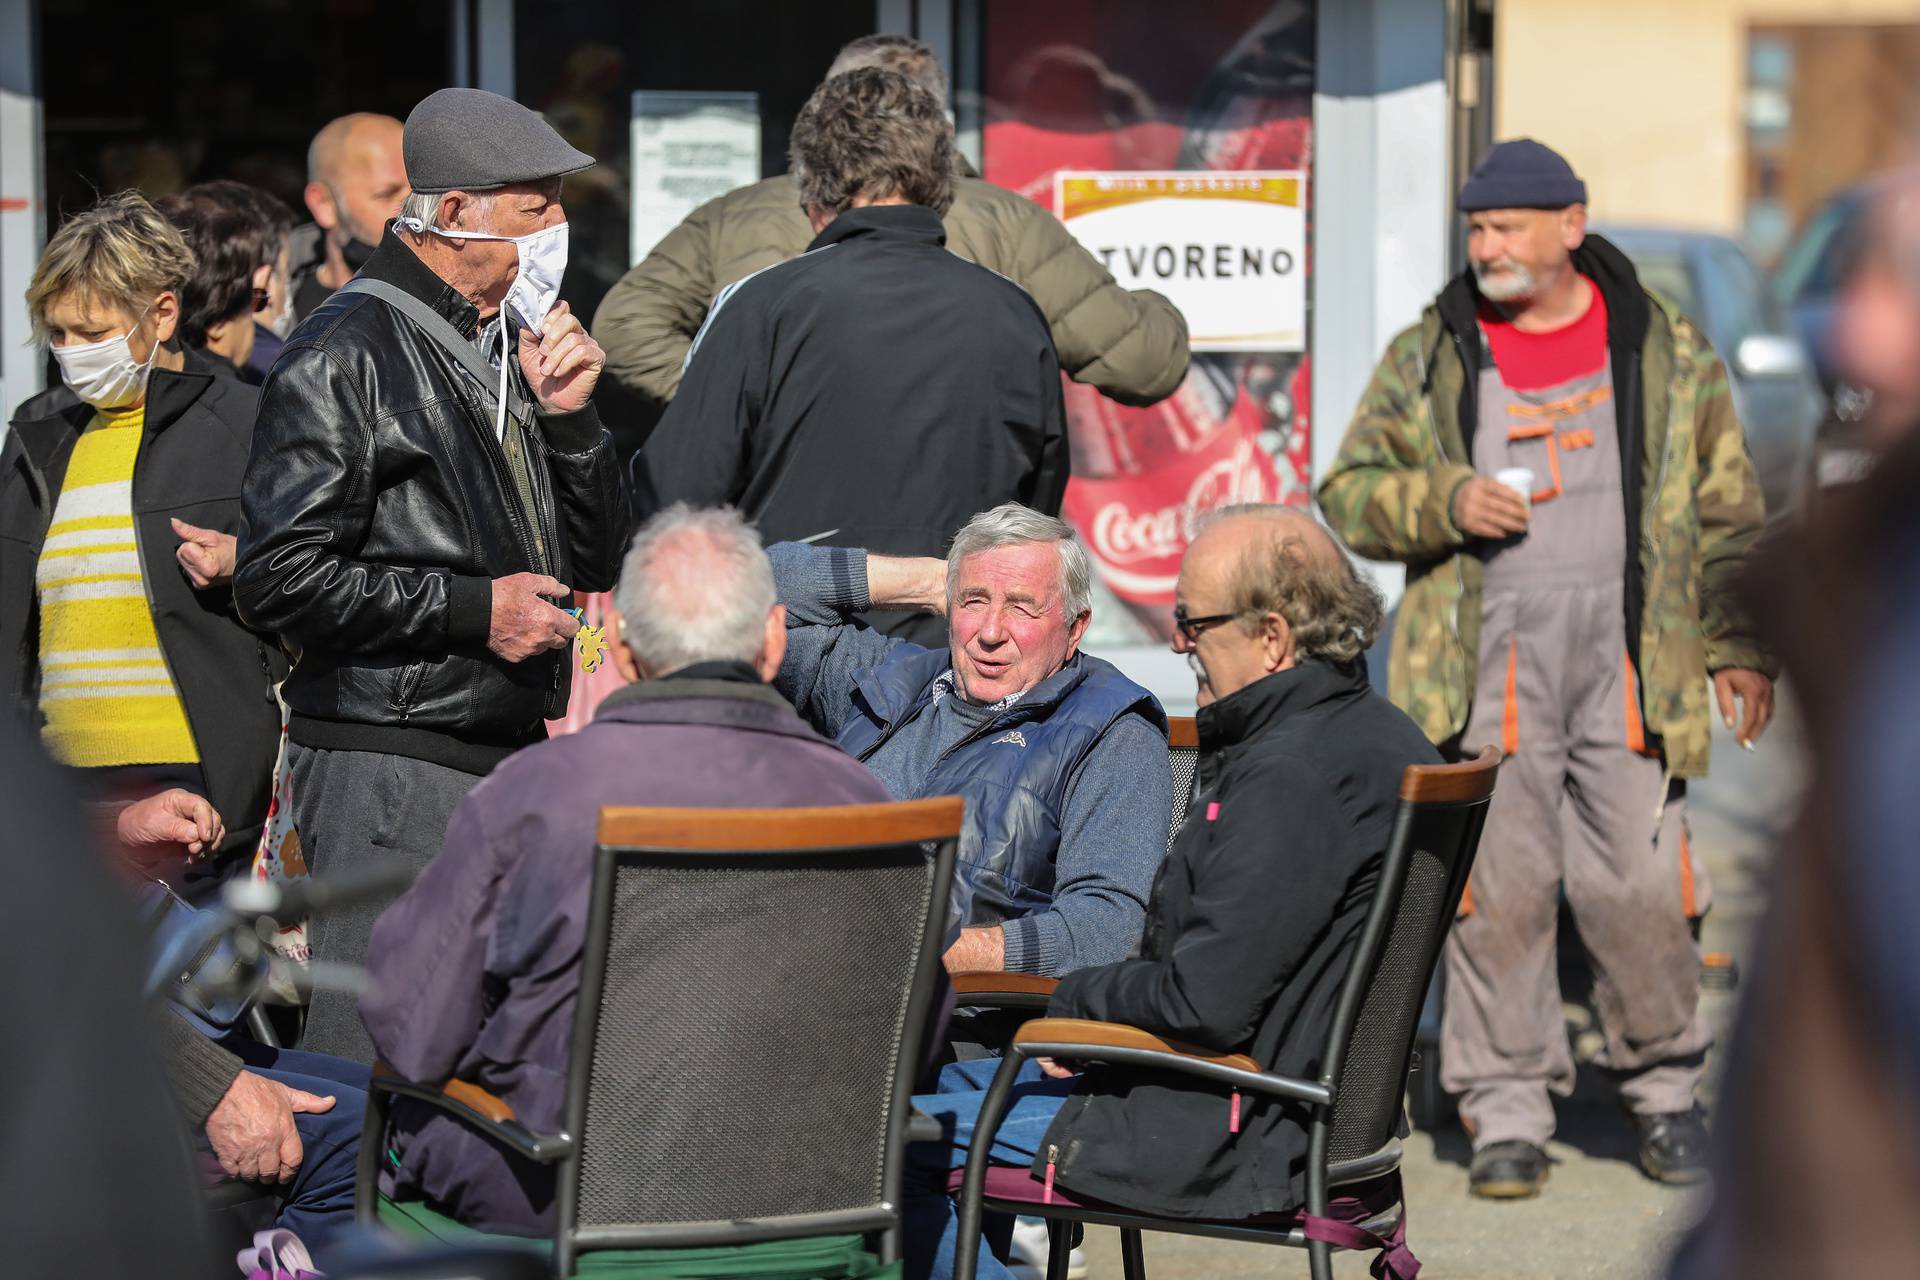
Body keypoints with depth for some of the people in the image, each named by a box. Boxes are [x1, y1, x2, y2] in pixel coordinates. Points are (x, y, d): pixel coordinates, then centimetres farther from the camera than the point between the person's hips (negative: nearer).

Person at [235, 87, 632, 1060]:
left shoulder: (512, 346, 17)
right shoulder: (346, 356, -8)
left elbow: (595, 564, 19)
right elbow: (280, 580, -15)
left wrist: (567, 416, 3)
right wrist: (471, 611, -15)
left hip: (516, 759, 8)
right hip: (391, 771, -8)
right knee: (372, 1073, -10)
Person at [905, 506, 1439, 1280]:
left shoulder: (1294, 776, -25)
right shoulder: (1369, 732, 8)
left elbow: (1205, 1003, -26)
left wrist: (1077, 999, -8)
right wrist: (1099, 1005, 8)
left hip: (1234, 1141, -11)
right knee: (949, 1086, 23)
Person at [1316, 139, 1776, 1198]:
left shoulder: (1664, 350, 10)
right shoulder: (1428, 358, 10)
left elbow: (1727, 513, 13)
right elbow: (1349, 498, 10)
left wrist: (1740, 646, 8)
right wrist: (1446, 502, -8)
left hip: (1629, 666, 0)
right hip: (1485, 669, 0)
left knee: (1639, 889, -4)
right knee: (1496, 892, -2)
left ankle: (1663, 1085, 16)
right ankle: (1507, 1110, 7)